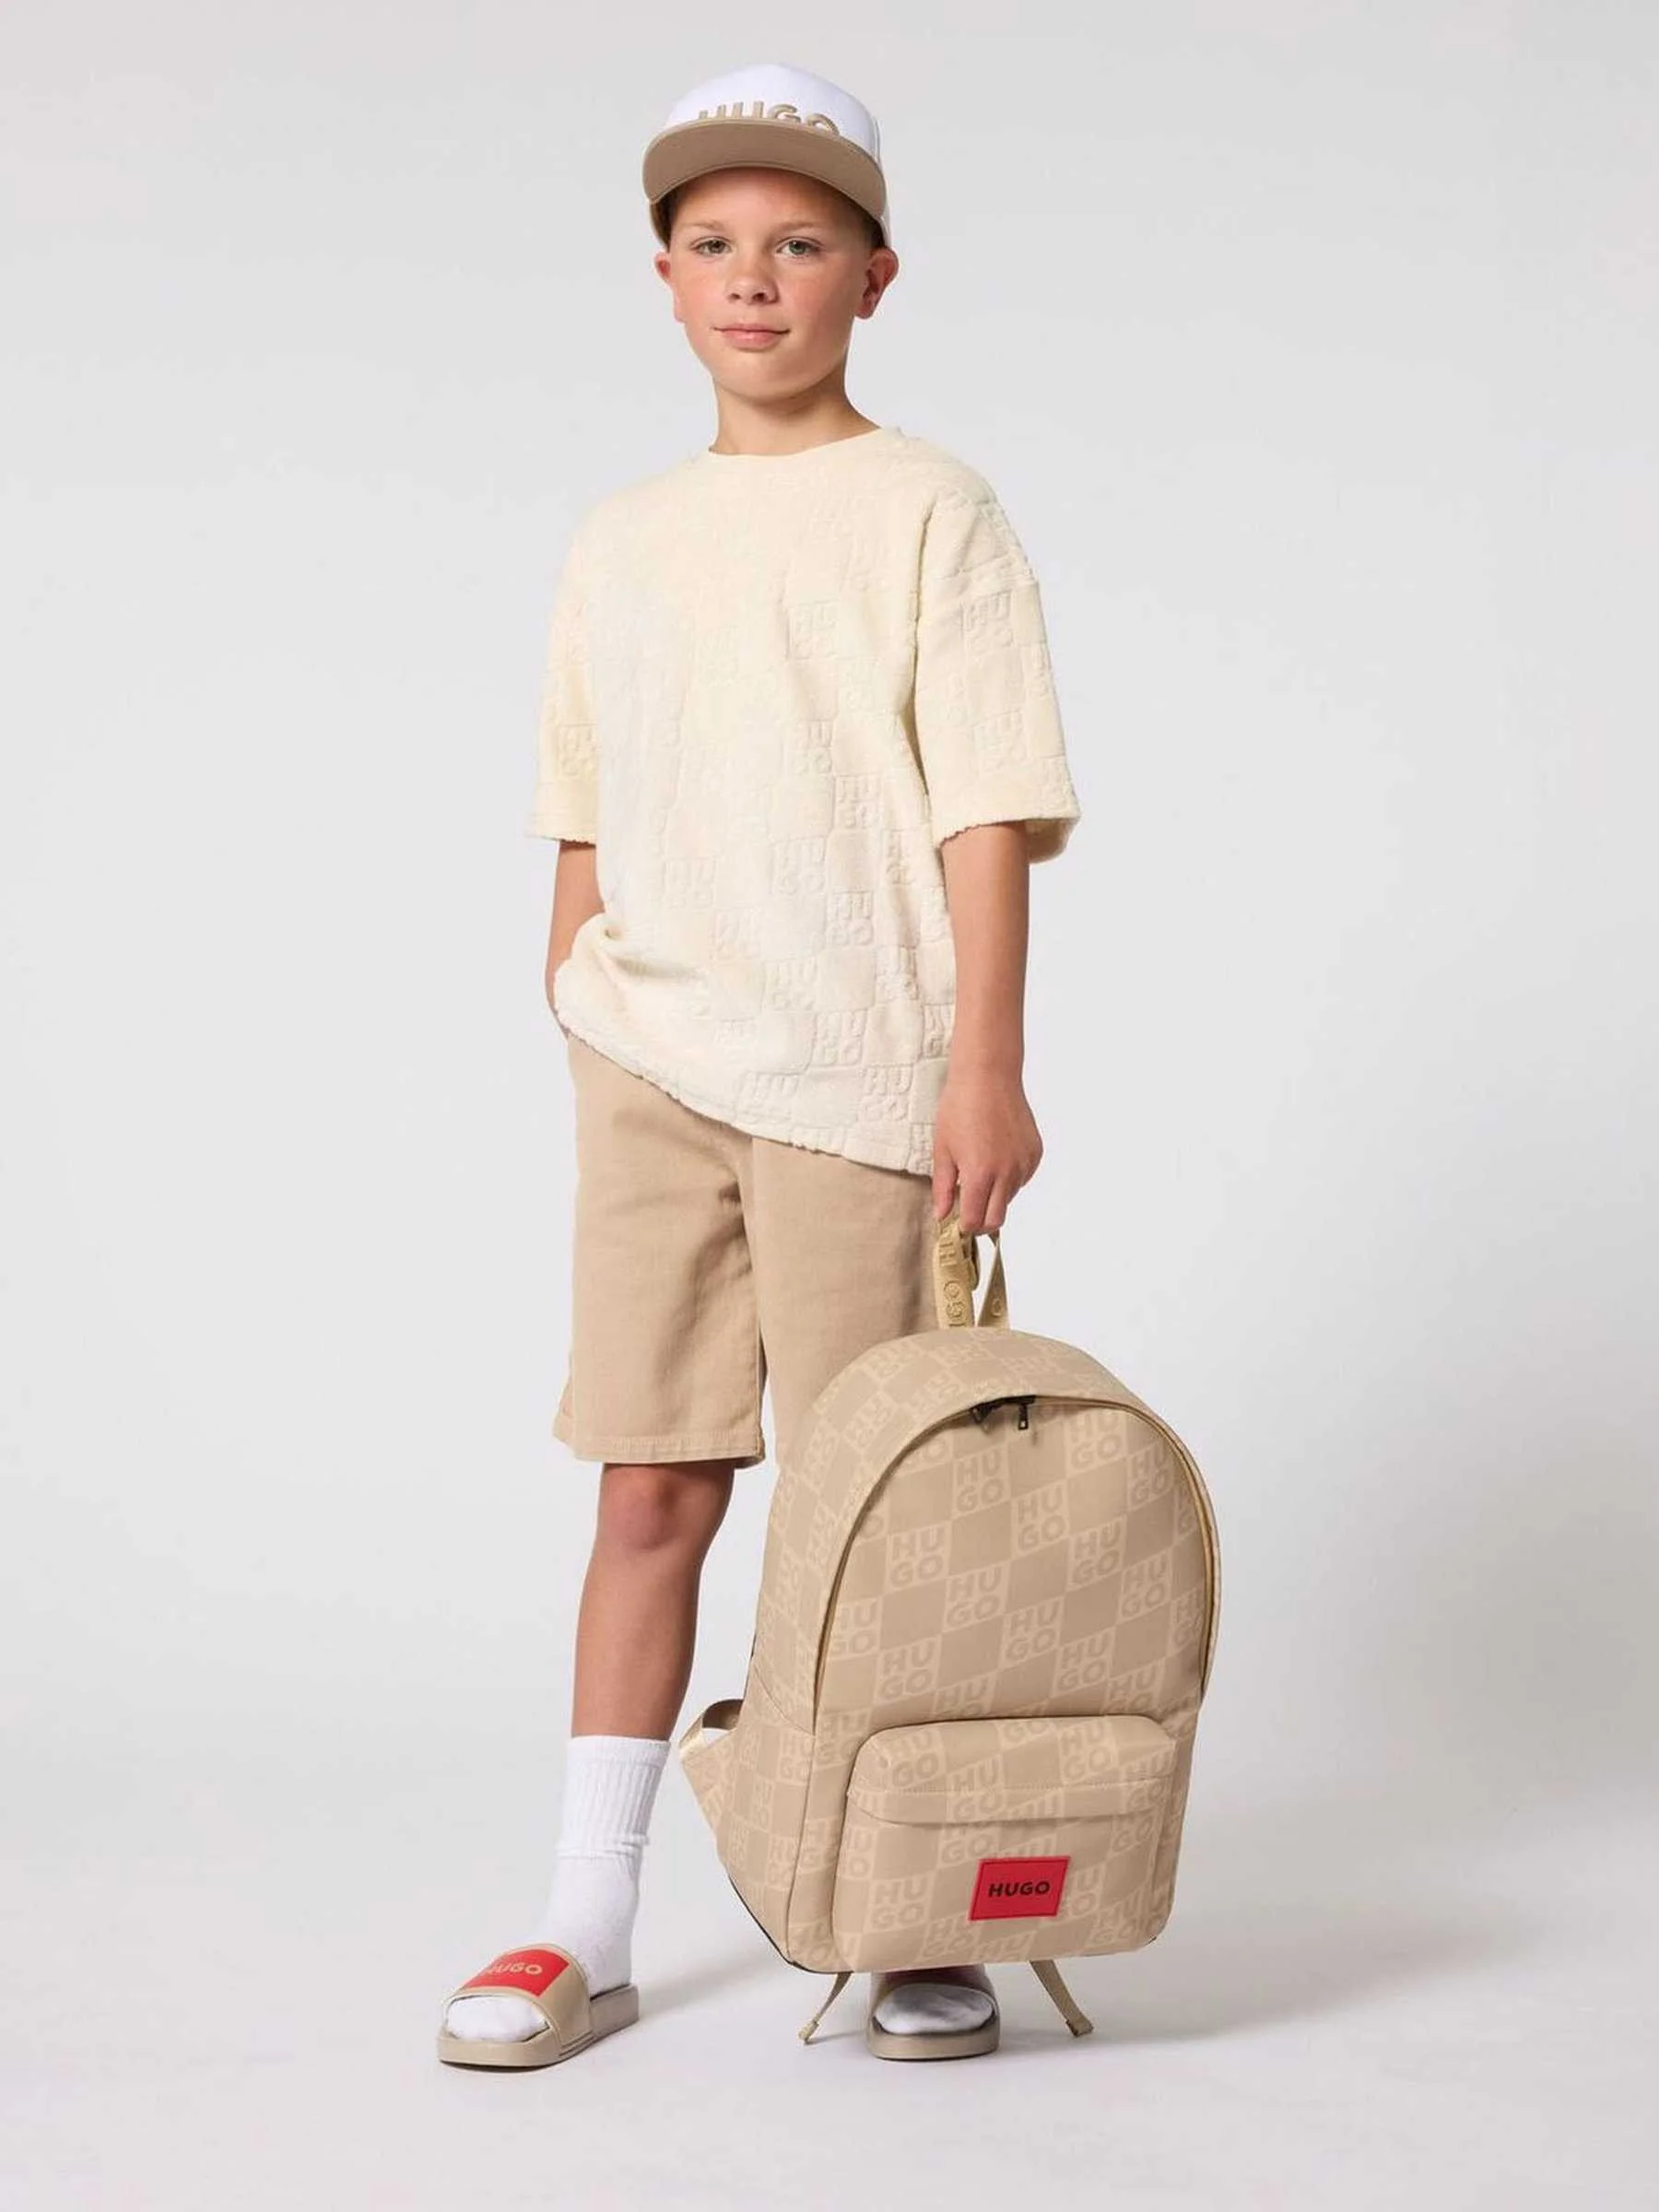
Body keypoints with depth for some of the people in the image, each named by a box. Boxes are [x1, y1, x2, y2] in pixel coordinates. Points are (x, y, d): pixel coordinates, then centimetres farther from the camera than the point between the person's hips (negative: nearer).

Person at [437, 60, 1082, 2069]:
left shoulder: (924, 509, 0)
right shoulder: (619, 542, 13)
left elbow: (991, 813, -6)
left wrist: (985, 1066, -13)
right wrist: (580, 1040, 13)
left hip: (858, 1082, -4)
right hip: (651, 1075, 4)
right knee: (648, 1492, 4)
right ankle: (586, 1930, 10)